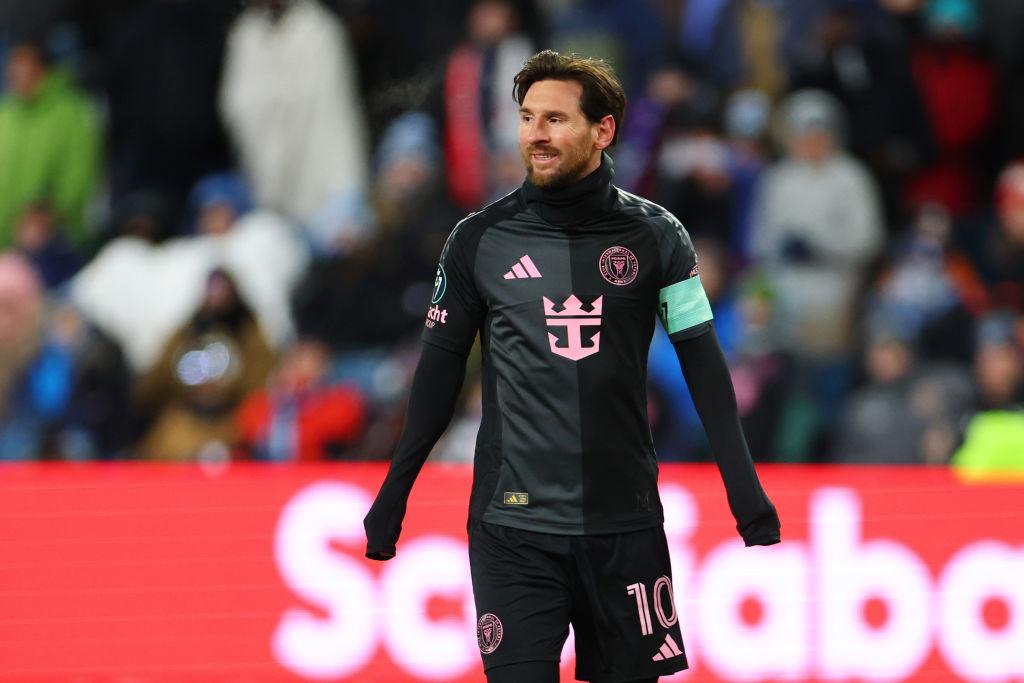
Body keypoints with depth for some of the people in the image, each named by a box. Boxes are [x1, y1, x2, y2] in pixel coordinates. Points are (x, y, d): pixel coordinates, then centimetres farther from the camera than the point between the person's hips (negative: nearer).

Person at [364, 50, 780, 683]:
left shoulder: (655, 236, 3)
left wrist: (743, 486, 0)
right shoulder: (480, 240, 2)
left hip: (625, 524, 1)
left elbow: (702, 359, 6)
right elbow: (441, 368, 9)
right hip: (512, 526, -1)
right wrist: (394, 494, 10)